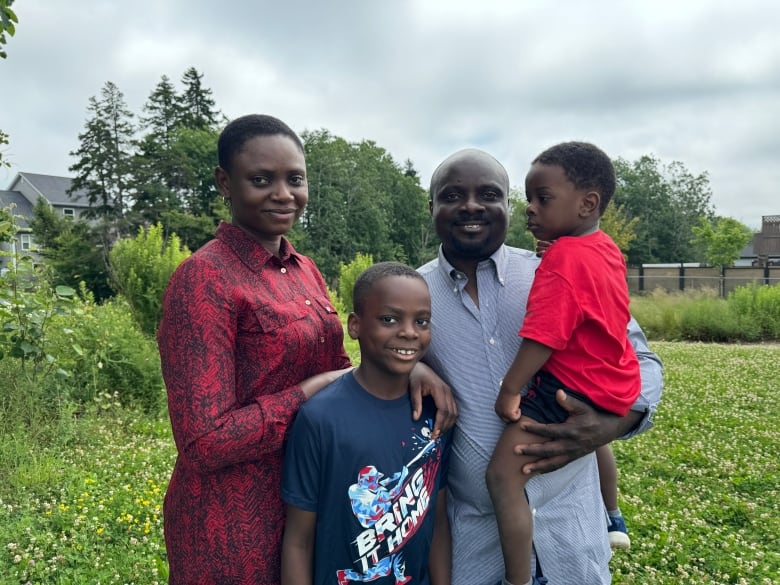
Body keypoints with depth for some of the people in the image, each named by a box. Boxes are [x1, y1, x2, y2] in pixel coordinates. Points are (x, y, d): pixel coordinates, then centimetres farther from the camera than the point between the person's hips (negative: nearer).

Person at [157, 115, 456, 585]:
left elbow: (337, 370, 9)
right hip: (233, 523, -7)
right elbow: (205, 442, -23)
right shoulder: (204, 279, -19)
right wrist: (313, 391, -18)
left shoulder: (306, 271, 4)